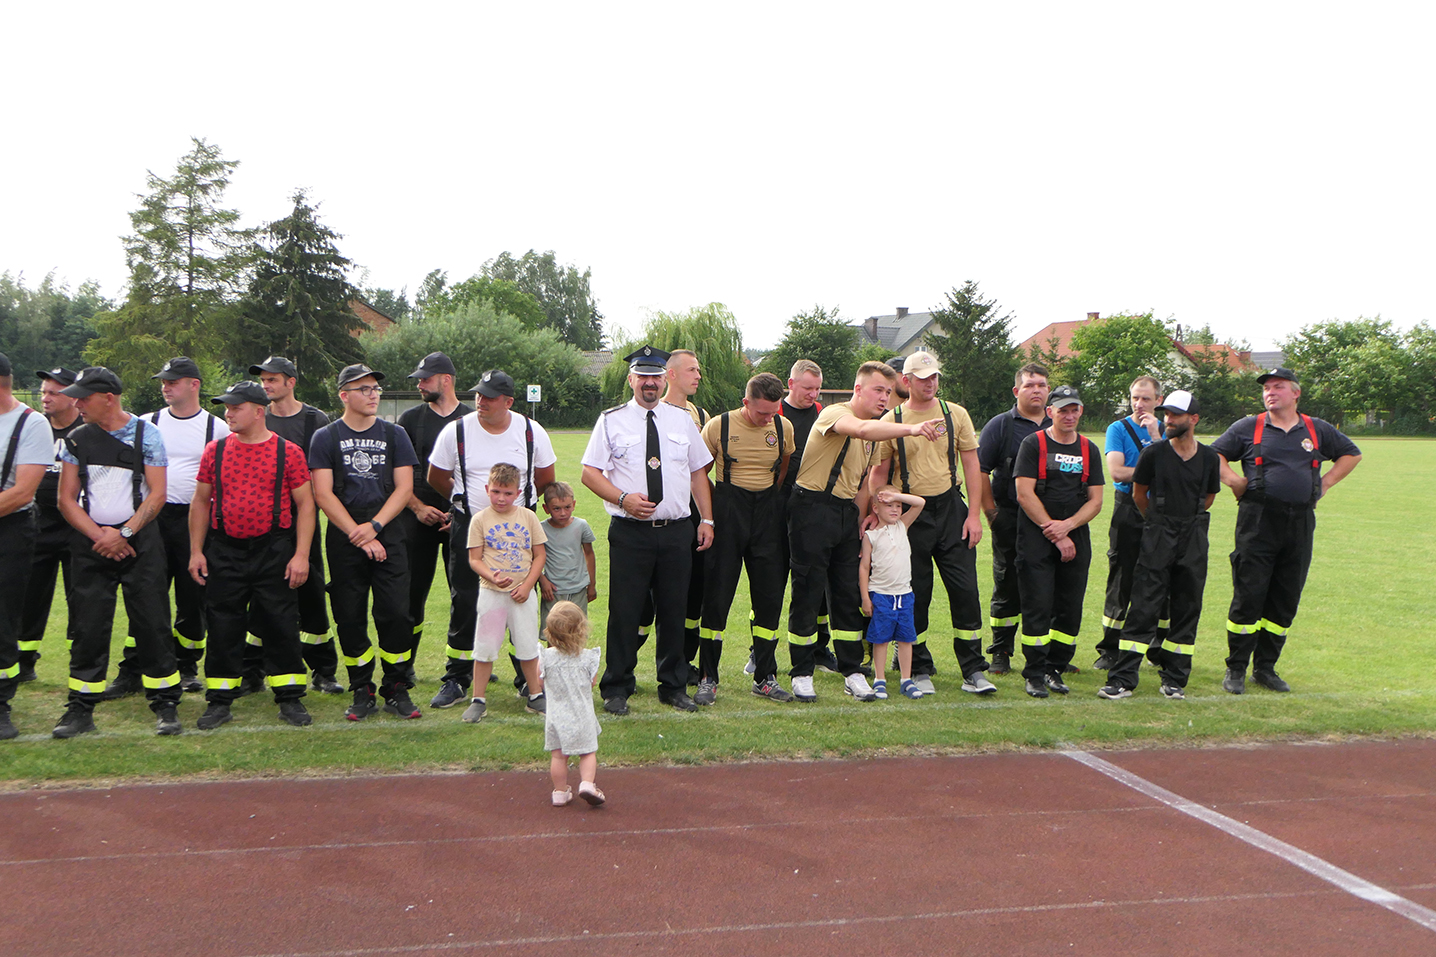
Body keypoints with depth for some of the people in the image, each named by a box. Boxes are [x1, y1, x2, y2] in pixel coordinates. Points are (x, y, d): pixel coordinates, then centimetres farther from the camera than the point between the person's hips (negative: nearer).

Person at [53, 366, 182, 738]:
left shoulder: (146, 434, -1)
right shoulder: (76, 440, 8)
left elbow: (157, 494, -5)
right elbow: (67, 499, 6)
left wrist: (124, 533, -13)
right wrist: (99, 535, -7)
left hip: (140, 540, -2)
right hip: (90, 543, 3)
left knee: (152, 623, -3)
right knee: (88, 627, 2)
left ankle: (165, 706, 6)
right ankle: (81, 709, 11)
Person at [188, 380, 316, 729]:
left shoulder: (288, 452, -1)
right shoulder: (215, 450, 7)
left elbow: (305, 504, -1)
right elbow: (201, 502, 11)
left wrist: (301, 554, -8)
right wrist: (196, 551, 5)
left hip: (274, 551, -2)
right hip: (224, 552, 2)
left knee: (281, 624, 1)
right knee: (223, 626, 5)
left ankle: (290, 698, 13)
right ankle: (220, 700, 16)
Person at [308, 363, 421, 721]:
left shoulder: (394, 434, 10)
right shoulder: (326, 437, 4)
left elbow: (404, 488, 4)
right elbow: (323, 494, -3)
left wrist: (374, 526, -9)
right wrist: (358, 536, -10)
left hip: (388, 537, 1)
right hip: (344, 541, -1)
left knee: (396, 614, -5)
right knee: (350, 617, 2)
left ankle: (396, 690, 7)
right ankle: (362, 692, 13)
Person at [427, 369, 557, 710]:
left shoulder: (531, 432, -2)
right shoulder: (456, 431, -4)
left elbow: (545, 478, 12)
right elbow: (437, 478, 9)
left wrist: (517, 498, 7)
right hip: (468, 528, 0)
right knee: (464, 604, 3)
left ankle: (528, 679, 14)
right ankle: (456, 680, 15)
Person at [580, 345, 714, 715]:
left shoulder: (683, 420, 13)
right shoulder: (612, 421, 3)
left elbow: (698, 472, 16)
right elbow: (590, 473, 0)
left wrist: (707, 520, 8)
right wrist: (624, 498, -15)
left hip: (677, 530, 3)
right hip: (630, 532, -3)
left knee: (674, 609, 8)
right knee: (625, 611, -2)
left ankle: (674, 687, 21)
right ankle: (616, 689, 11)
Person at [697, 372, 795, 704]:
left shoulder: (783, 427, 4)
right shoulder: (719, 426, -5)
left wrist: (771, 499, 10)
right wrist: (709, 515, -1)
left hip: (768, 517, 3)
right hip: (727, 514, -3)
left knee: (770, 597, 4)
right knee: (717, 596, -2)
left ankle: (765, 677, 16)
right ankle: (708, 677, 8)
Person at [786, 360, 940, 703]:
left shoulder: (874, 432, 16)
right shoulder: (835, 414, -12)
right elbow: (861, 429, -36)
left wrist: (860, 525, 12)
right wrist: (910, 428, -44)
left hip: (847, 512, 8)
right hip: (812, 509, -8)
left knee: (849, 594, 8)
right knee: (807, 592, -3)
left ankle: (852, 673, 15)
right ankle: (802, 674, 7)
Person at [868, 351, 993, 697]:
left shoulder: (955, 414, 5)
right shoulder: (891, 421, 1)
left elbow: (971, 464, 5)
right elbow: (879, 473, 4)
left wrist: (974, 515, -2)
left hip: (951, 509, 1)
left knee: (965, 590, -3)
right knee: (915, 595, 4)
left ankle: (973, 671, 6)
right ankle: (920, 671, 16)